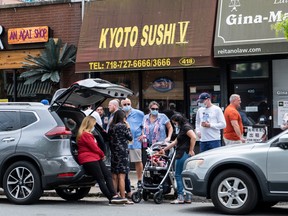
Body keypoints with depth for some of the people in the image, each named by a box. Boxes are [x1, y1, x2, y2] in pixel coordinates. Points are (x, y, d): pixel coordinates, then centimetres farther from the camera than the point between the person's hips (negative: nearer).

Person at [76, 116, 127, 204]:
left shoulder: (88, 134, 24)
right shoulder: (85, 135, -11)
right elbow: (94, 148, -12)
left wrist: (101, 155, 9)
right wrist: (102, 154, 5)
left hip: (96, 158, 10)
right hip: (89, 159, -10)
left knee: (108, 175, -3)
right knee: (101, 179, -13)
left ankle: (114, 196, -13)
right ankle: (111, 198, -16)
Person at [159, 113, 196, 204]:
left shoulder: (186, 127, -9)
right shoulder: (182, 129, 23)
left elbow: (193, 137, -24)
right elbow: (176, 142, 30)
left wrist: (191, 150, -19)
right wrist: (164, 149, 33)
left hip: (184, 154, -10)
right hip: (181, 155, 10)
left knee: (178, 175, -6)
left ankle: (180, 197, -6)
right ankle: (188, 197, 8)